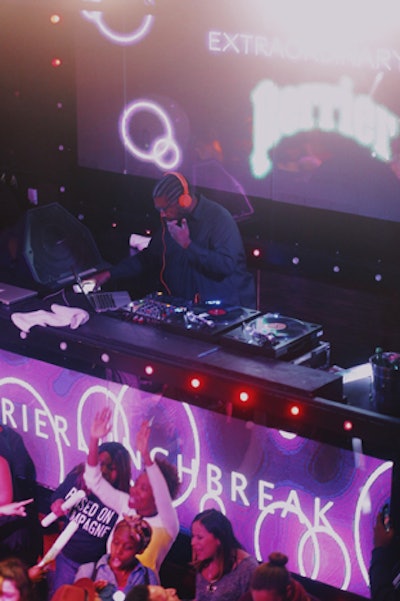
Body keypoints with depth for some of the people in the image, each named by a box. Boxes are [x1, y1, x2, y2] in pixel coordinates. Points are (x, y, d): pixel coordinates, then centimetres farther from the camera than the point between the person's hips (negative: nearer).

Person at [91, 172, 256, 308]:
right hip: (186, 305, 7)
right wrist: (109, 274, 15)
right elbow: (148, 258, 23)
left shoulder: (218, 218, -11)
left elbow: (226, 265, -22)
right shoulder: (170, 221, 13)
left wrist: (188, 245, -21)